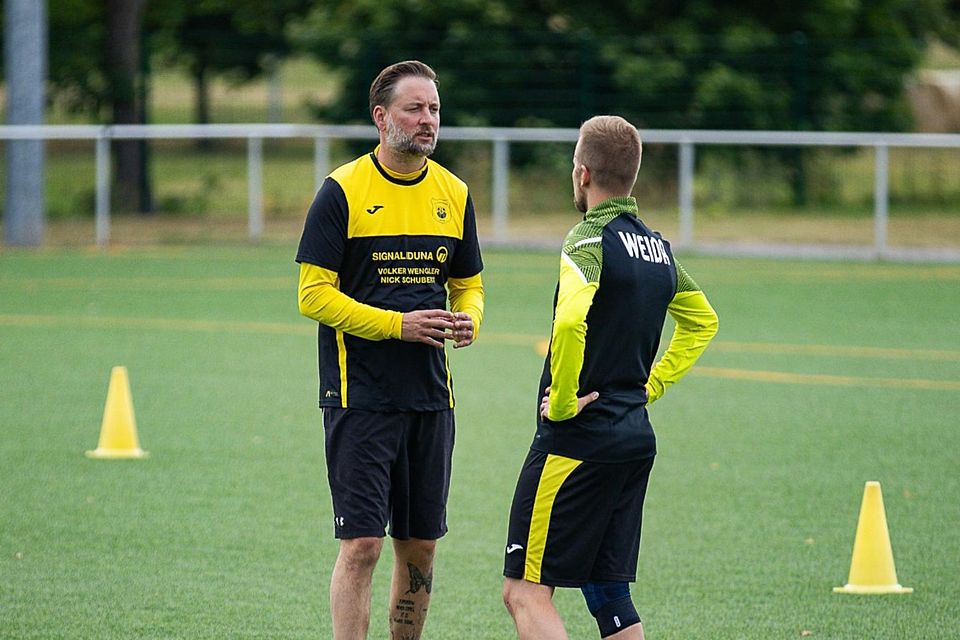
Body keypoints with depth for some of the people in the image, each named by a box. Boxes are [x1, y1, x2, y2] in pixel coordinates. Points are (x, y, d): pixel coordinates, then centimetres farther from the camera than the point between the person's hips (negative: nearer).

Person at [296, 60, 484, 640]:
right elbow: (314, 294, -8)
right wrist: (397, 324, -17)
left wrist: (469, 320, -5)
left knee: (421, 547, 9)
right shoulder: (343, 191, -7)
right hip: (360, 394, -5)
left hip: (431, 396, 5)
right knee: (362, 544, -10)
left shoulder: (454, 194, 9)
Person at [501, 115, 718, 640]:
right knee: (607, 591, 13)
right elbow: (702, 321, 28)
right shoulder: (656, 246, 12)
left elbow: (570, 323, -32)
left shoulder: (589, 240, -14)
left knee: (525, 591, -6)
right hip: (636, 435, 8)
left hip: (578, 439, -8)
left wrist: (562, 403, -19)